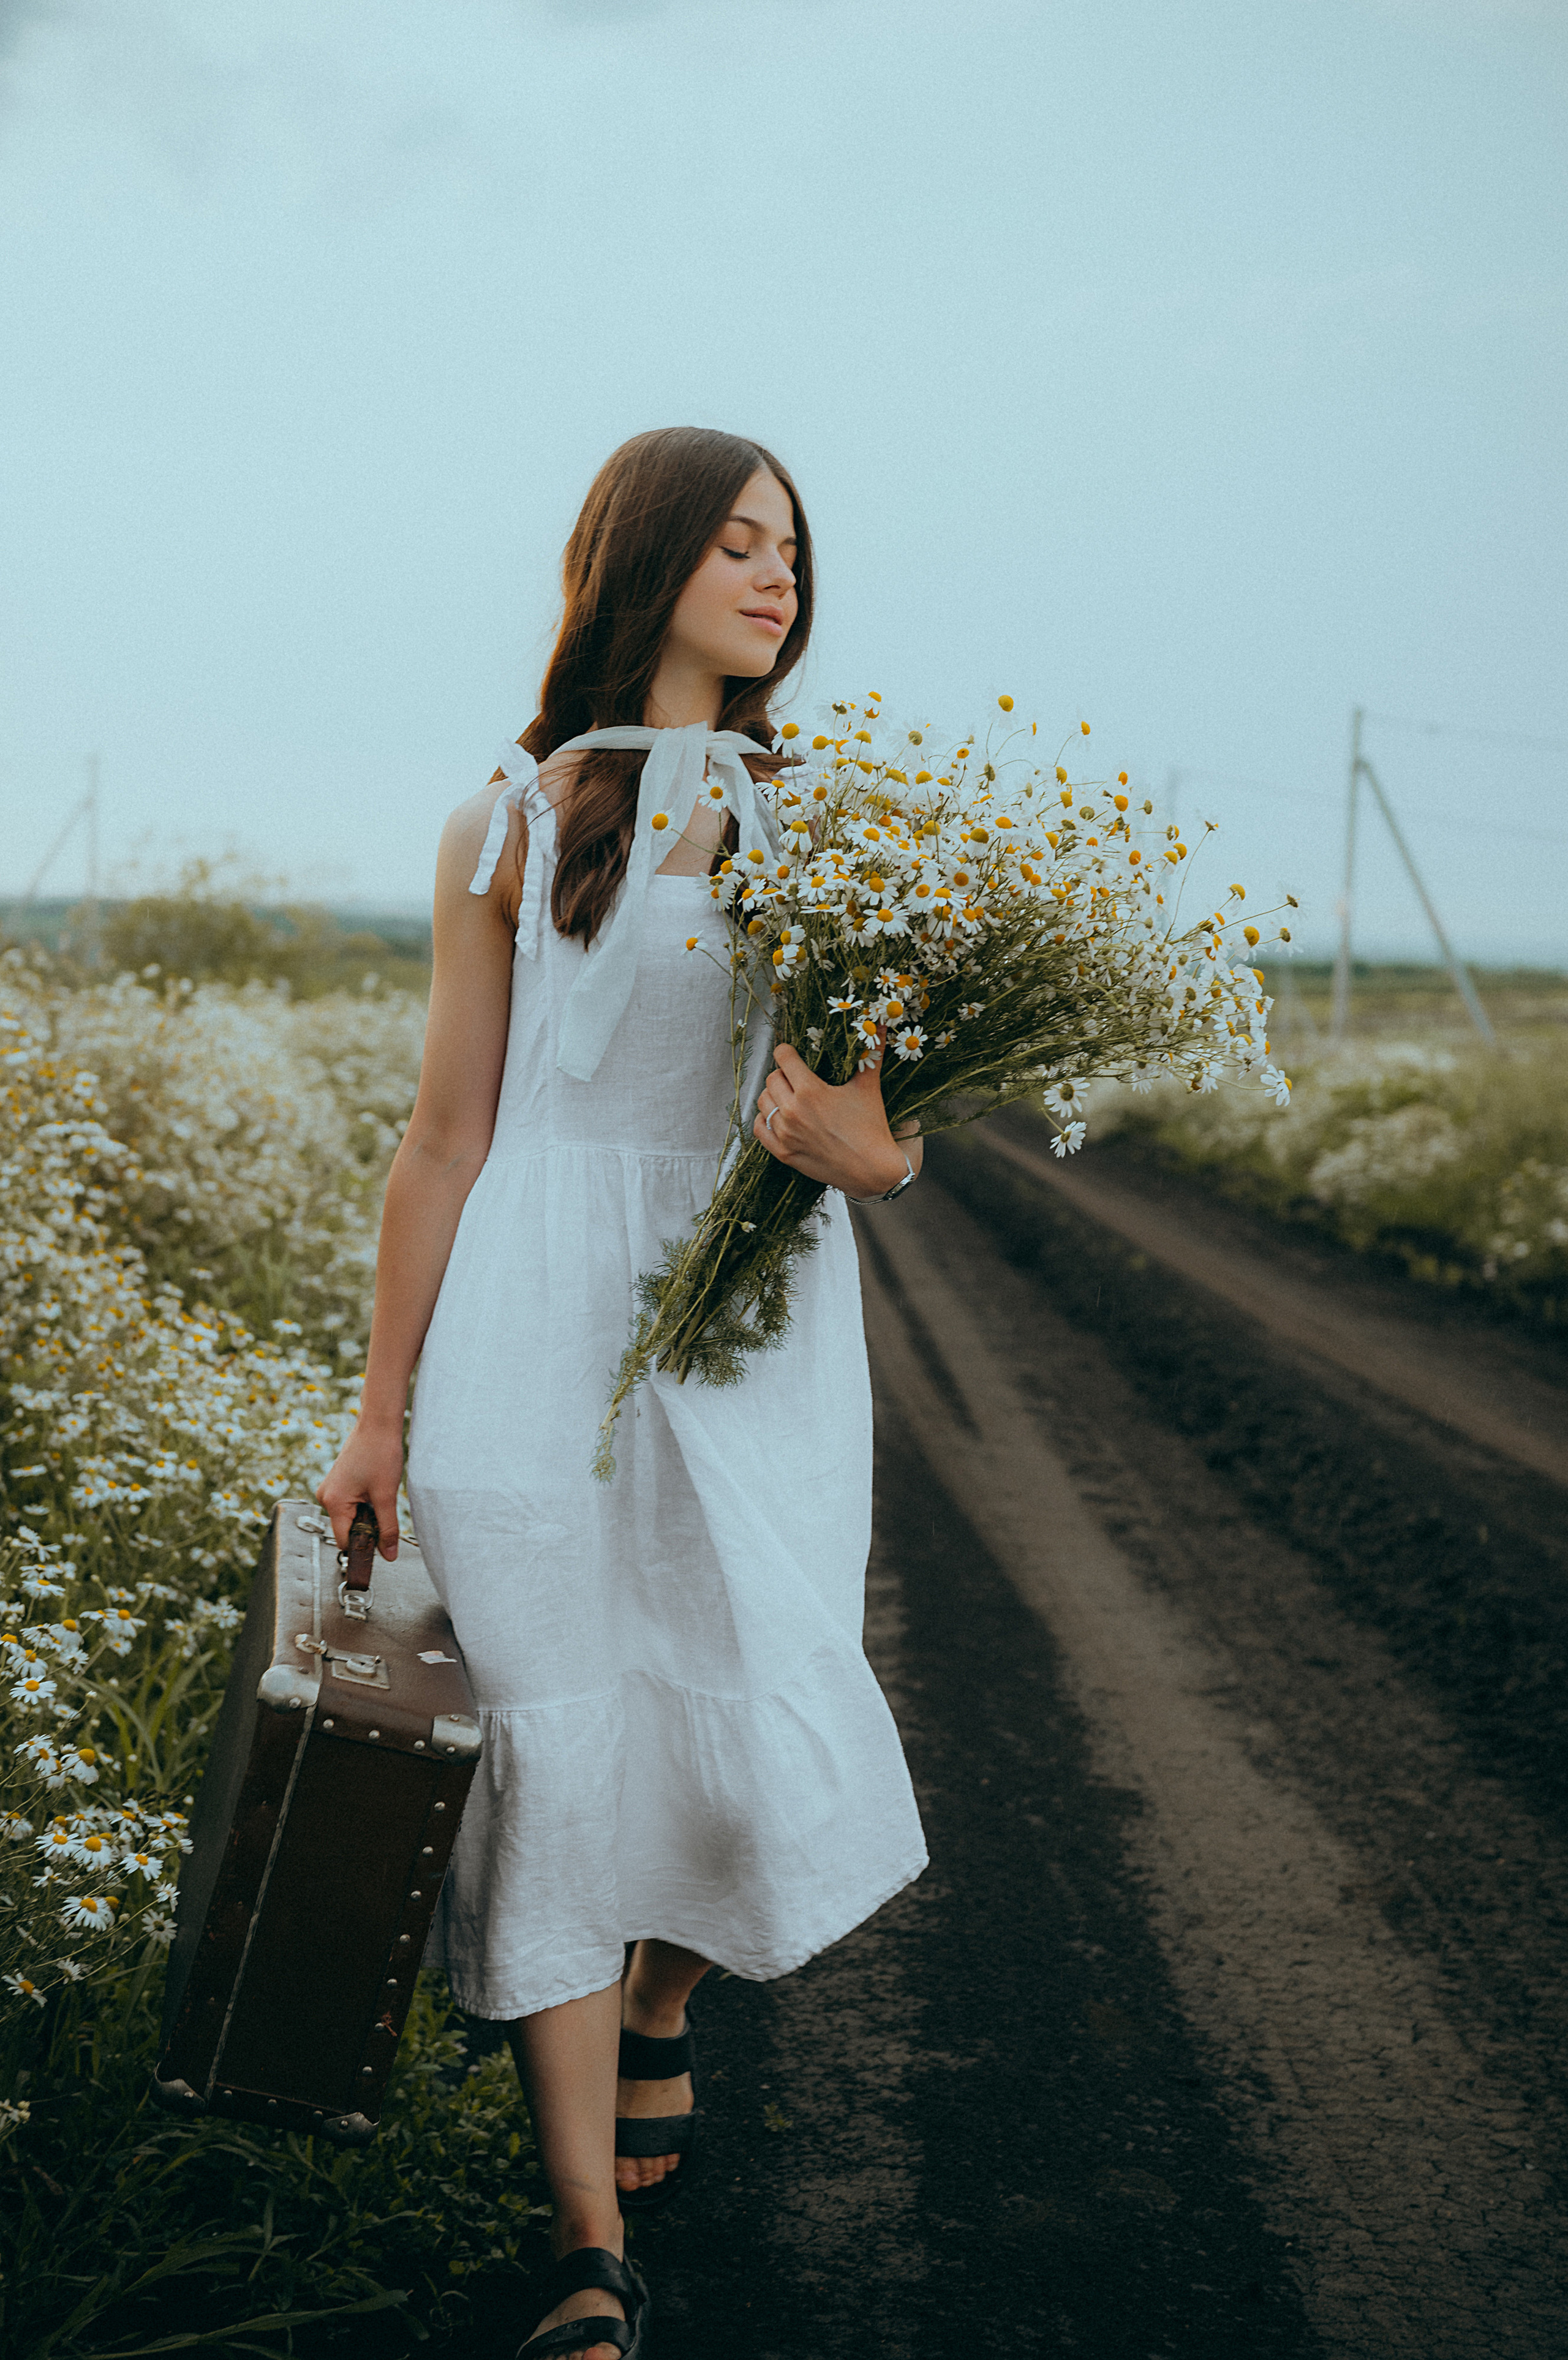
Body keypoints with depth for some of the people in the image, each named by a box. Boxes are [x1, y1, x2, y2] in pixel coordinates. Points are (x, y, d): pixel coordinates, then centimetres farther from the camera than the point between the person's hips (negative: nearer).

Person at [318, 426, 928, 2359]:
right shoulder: (511, 827, 3)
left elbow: (889, 1136, 6)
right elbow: (448, 1135, 4)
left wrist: (862, 1150, -18)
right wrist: (381, 1405, 5)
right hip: (544, 1338, -2)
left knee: (757, 1740, 0)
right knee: (563, 1750, -3)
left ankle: (658, 2022, 33)